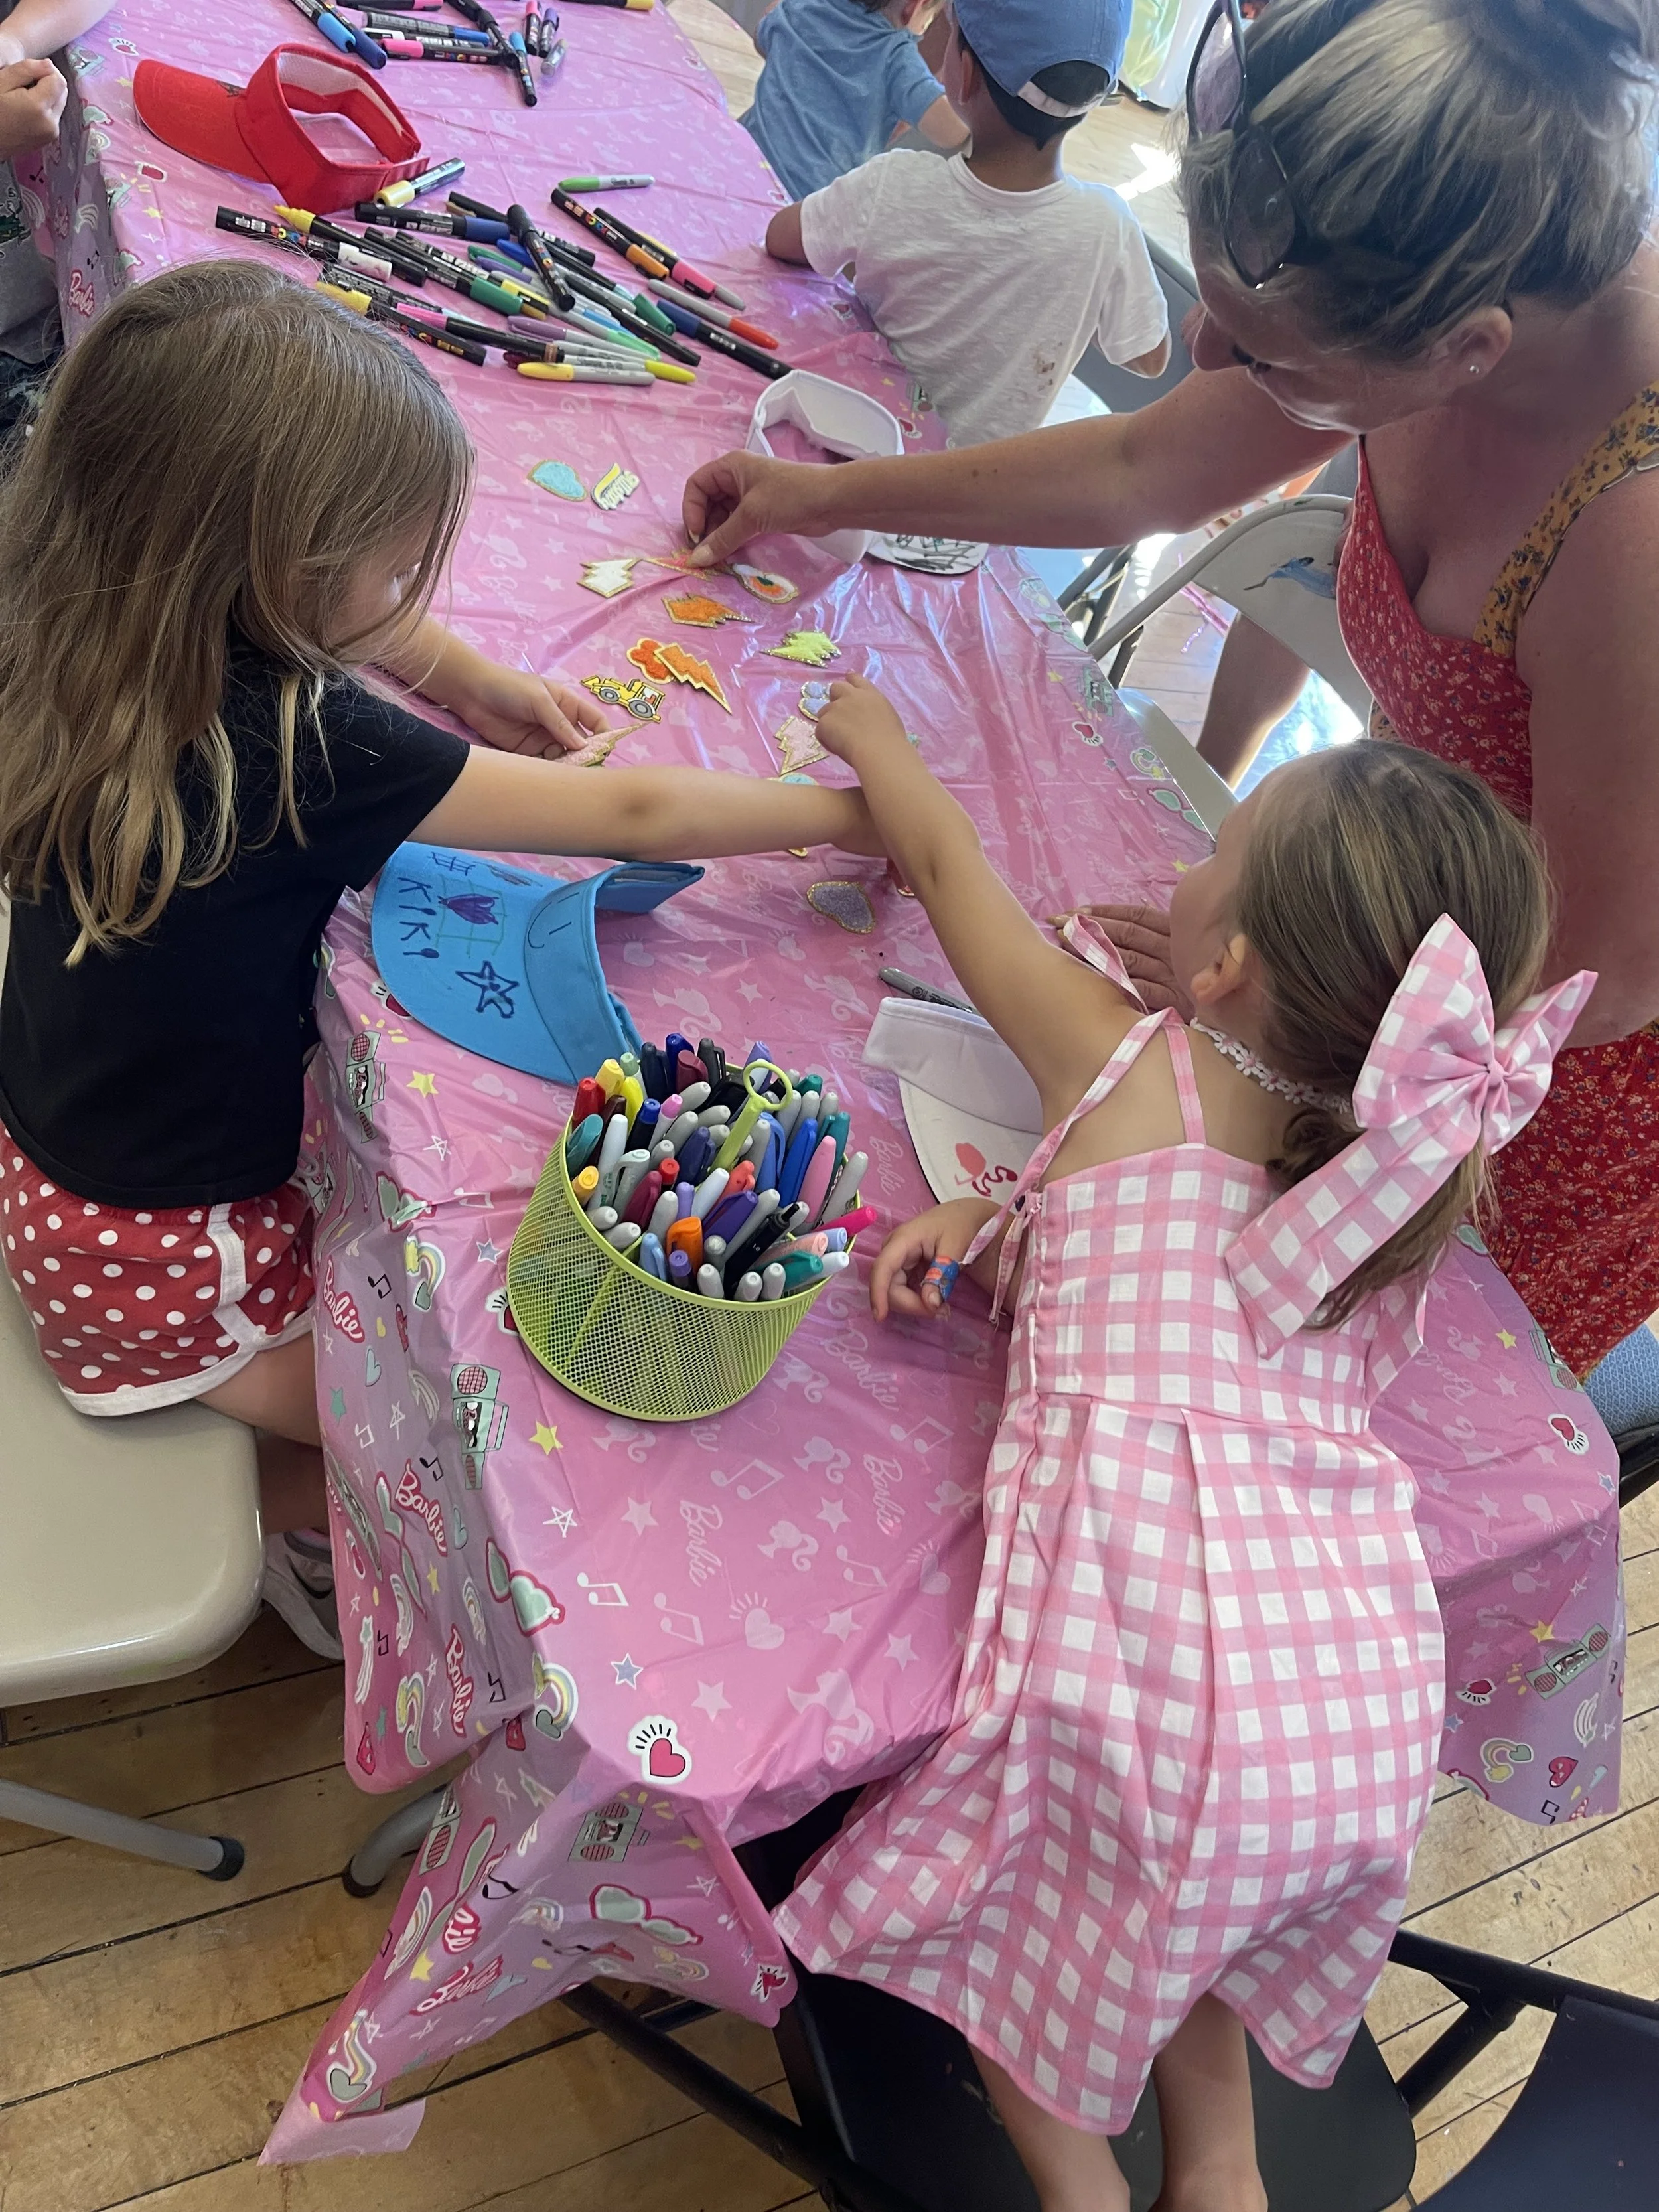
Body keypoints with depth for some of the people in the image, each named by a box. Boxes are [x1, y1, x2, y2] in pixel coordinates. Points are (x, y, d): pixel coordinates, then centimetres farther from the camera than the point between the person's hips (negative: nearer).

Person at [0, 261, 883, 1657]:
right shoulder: (303, 752, -34)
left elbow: (282, 608, 11)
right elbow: (632, 818, -25)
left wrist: (458, 677, -3)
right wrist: (847, 816, -11)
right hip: (167, 1255, -8)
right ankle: (285, 1526, 34)